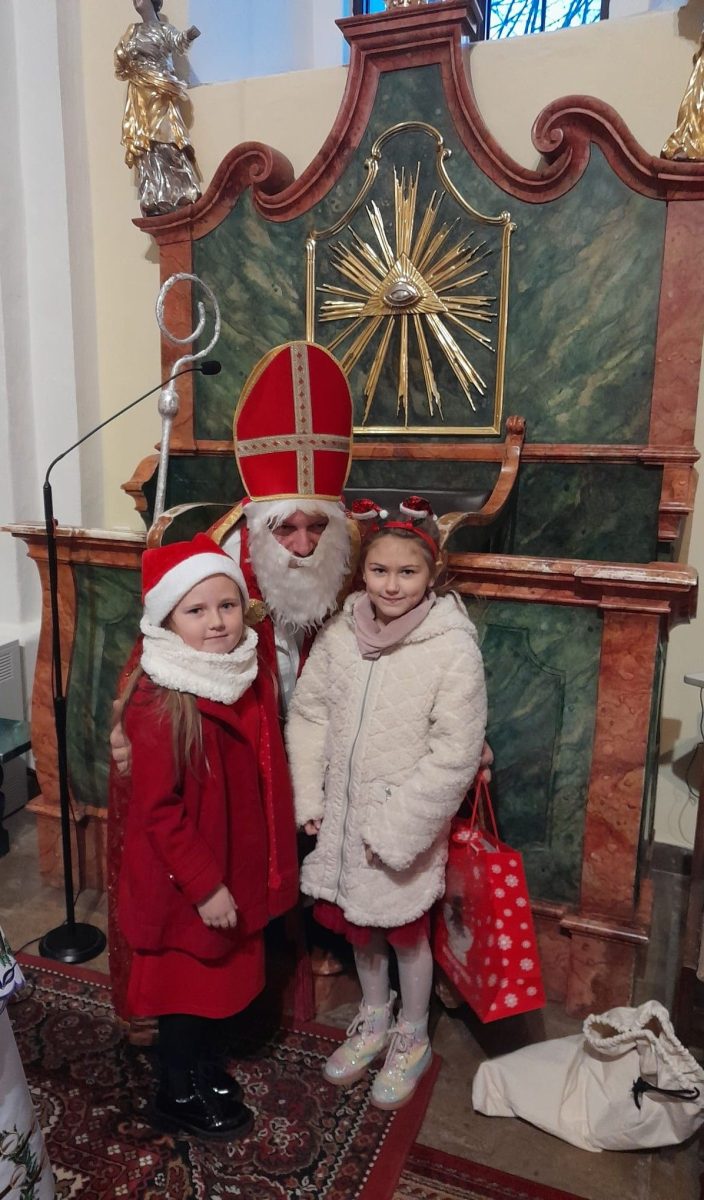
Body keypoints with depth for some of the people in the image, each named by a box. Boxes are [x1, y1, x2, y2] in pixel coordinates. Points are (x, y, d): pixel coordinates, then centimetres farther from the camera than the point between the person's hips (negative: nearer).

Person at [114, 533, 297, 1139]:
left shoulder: (243, 679, -3)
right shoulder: (160, 702, -27)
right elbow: (158, 809, -23)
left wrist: (251, 870, 11)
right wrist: (204, 886, -19)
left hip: (236, 867, 7)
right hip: (183, 882, -7)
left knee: (222, 973, 24)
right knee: (187, 983, 14)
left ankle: (205, 1067, 49)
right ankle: (179, 1095, 40)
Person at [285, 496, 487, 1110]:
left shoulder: (454, 648, -20)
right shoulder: (340, 633, -7)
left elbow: (454, 755, -19)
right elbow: (308, 712, 1)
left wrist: (395, 829, -17)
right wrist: (309, 798, -4)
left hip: (408, 822, -4)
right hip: (344, 814, 4)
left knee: (407, 932, 16)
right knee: (358, 924, 23)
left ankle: (412, 1040, 44)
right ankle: (374, 1020, 50)